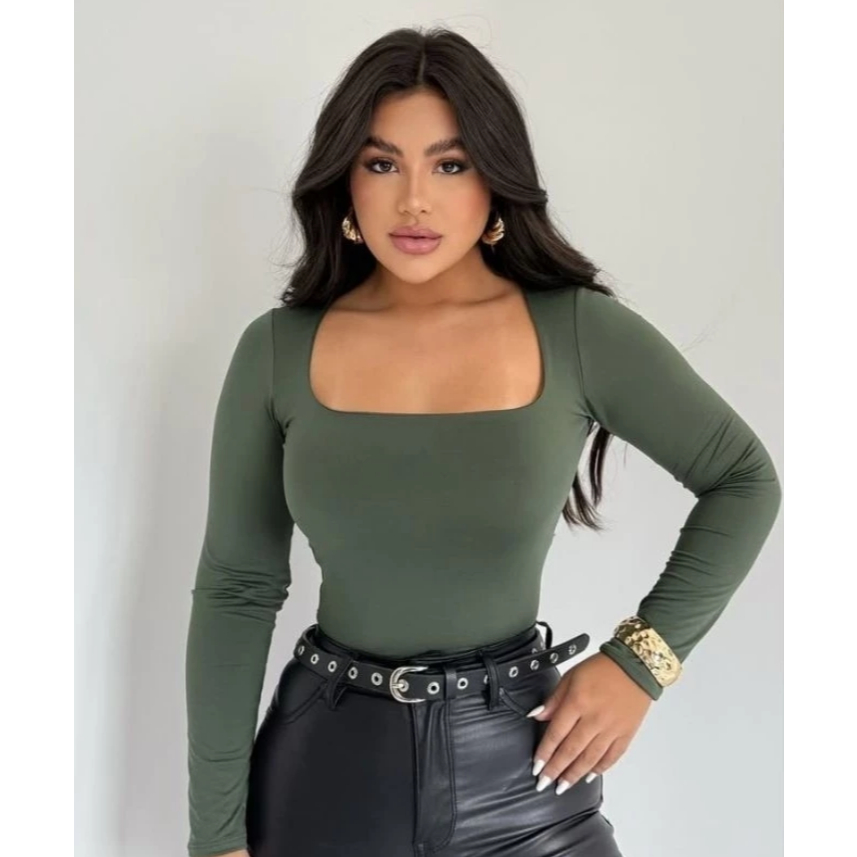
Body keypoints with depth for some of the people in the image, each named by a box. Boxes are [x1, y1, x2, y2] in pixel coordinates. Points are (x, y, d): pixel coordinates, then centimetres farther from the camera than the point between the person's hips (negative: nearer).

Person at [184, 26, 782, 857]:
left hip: (517, 763, 0)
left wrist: (641, 657, -6)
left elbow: (743, 479, 2)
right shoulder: (277, 352, -7)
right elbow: (235, 590, -3)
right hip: (328, 757, 1)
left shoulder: (581, 333, -10)